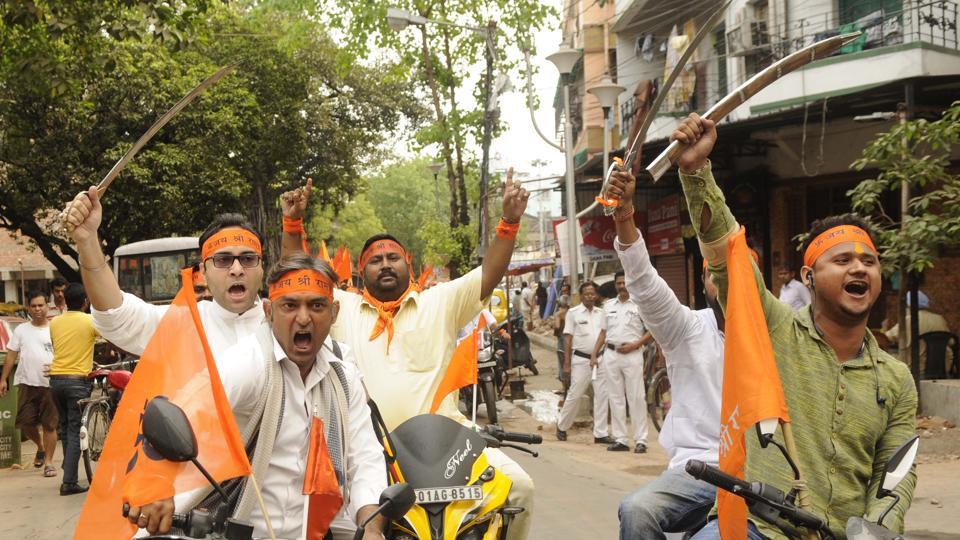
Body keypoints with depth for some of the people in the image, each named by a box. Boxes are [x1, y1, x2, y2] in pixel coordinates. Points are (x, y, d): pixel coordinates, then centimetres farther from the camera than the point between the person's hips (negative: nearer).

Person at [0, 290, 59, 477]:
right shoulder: (21, 330, 9)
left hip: (50, 383, -2)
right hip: (27, 383, 2)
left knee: (49, 425, 0)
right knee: (25, 423, 1)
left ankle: (48, 461, 11)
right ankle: (40, 447, 30)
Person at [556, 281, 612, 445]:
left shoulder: (601, 313, 12)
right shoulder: (573, 313, 1)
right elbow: (567, 338, -2)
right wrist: (566, 364, -7)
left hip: (600, 359, 4)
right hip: (581, 359, -4)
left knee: (602, 396, 2)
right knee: (574, 395, 0)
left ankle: (601, 433, 8)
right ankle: (562, 426, 19)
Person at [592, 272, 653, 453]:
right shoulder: (608, 305, 15)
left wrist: (634, 345, -11)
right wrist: (594, 354, 10)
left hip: (632, 355, -5)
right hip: (610, 354, 5)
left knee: (636, 398, -4)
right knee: (616, 398, 7)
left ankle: (640, 440, 0)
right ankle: (620, 439, 12)